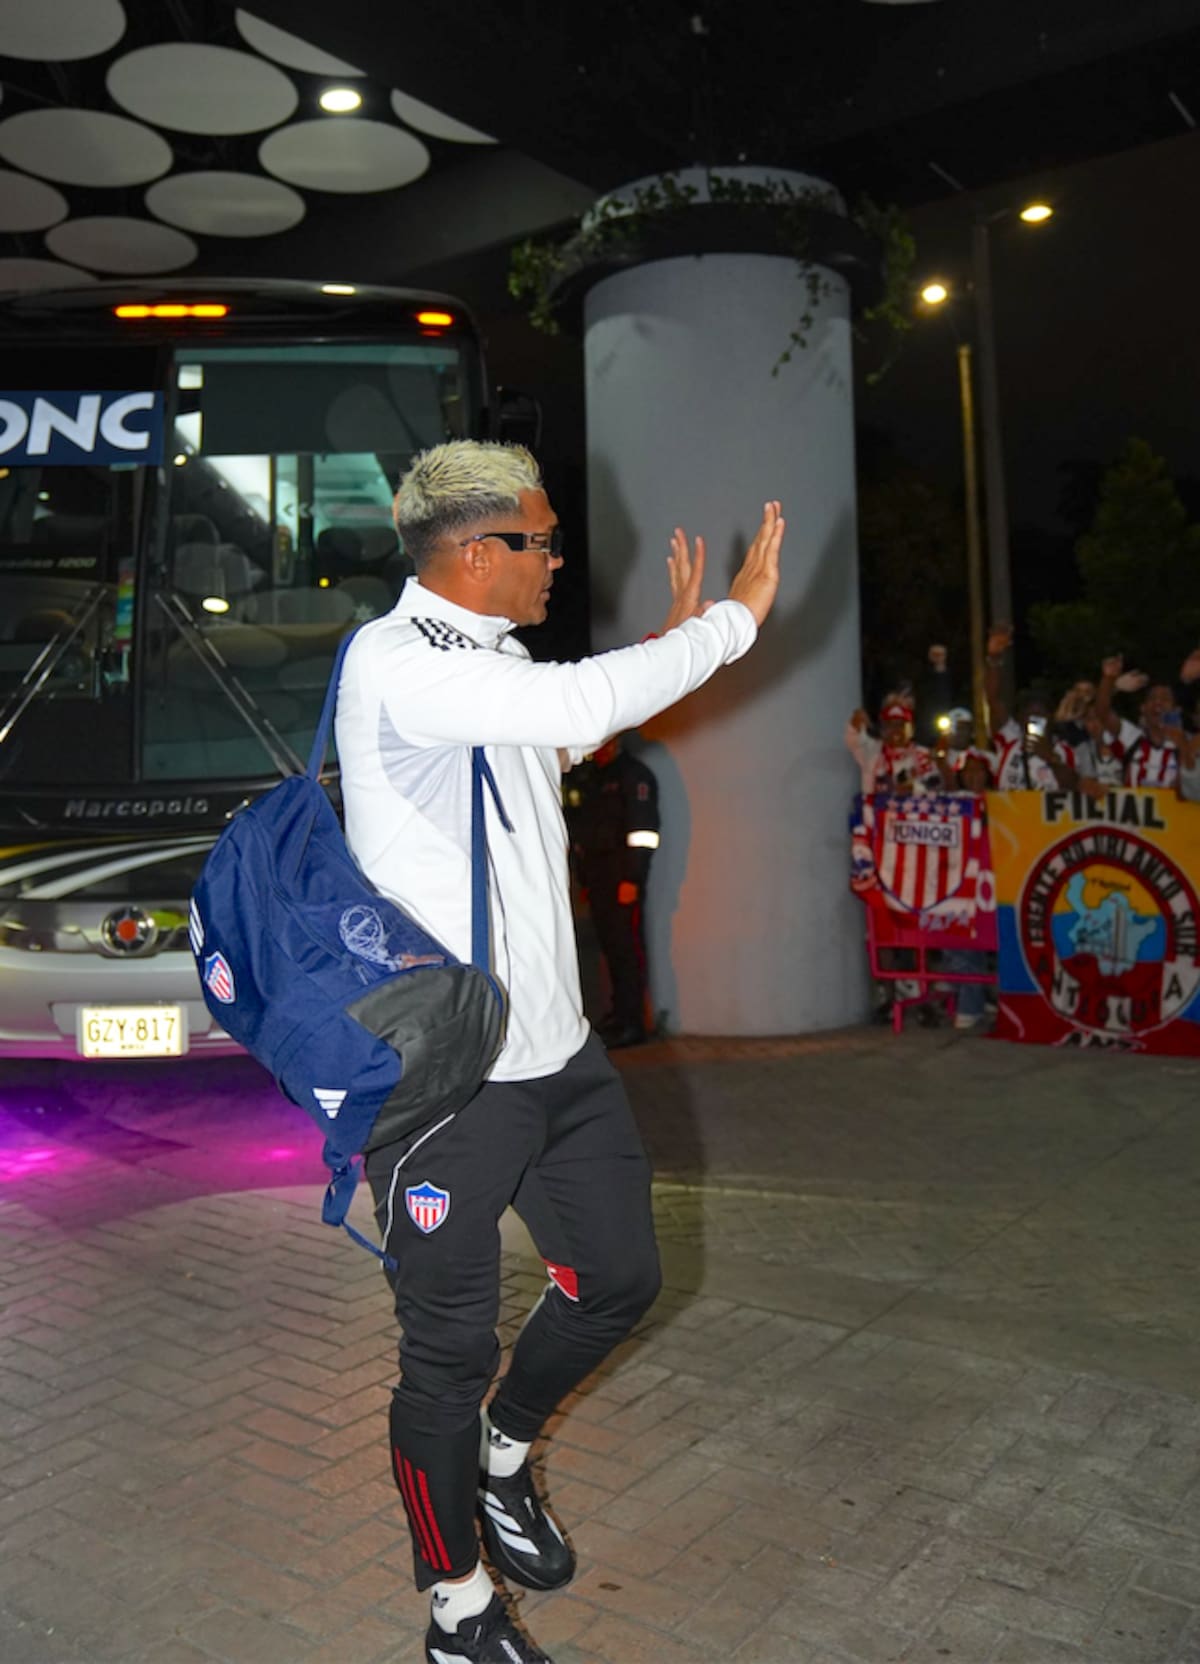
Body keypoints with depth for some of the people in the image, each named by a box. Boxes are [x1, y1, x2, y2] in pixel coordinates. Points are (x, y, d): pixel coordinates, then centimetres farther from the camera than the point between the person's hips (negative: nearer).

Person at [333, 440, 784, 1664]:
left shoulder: (490, 660, 11)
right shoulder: (392, 664, -18)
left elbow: (561, 740, 31)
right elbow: (574, 704, -32)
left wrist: (673, 633, 29)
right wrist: (735, 618, -18)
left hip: (556, 1049, 9)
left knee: (617, 1278, 19)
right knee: (450, 1350, 7)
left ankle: (504, 1451, 46)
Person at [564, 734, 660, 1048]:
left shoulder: (634, 775, -5)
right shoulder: (584, 777, 18)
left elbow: (643, 832, -12)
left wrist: (632, 879, -18)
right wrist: (584, 877, 16)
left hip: (622, 877, -7)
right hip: (595, 876, 7)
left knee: (627, 946, -7)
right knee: (609, 945, 11)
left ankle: (633, 1022, -5)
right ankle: (619, 1011, 20)